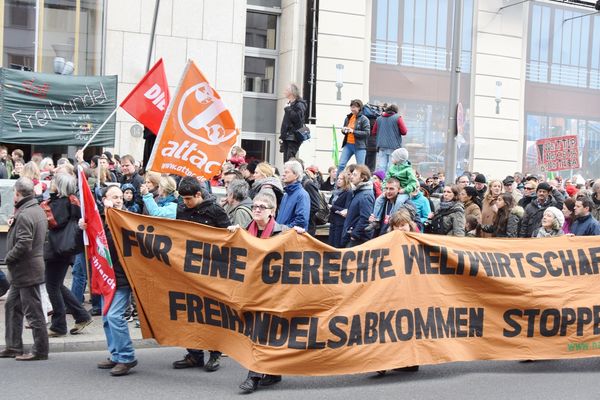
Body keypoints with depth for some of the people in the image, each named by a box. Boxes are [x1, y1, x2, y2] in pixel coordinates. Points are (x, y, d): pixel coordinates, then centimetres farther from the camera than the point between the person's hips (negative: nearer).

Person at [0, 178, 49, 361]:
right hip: (22, 272, 10)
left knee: (33, 311, -2)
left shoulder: (24, 215, -20)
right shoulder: (37, 209, 11)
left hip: (27, 270, -10)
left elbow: (23, 244, -26)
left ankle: (40, 350, 7)